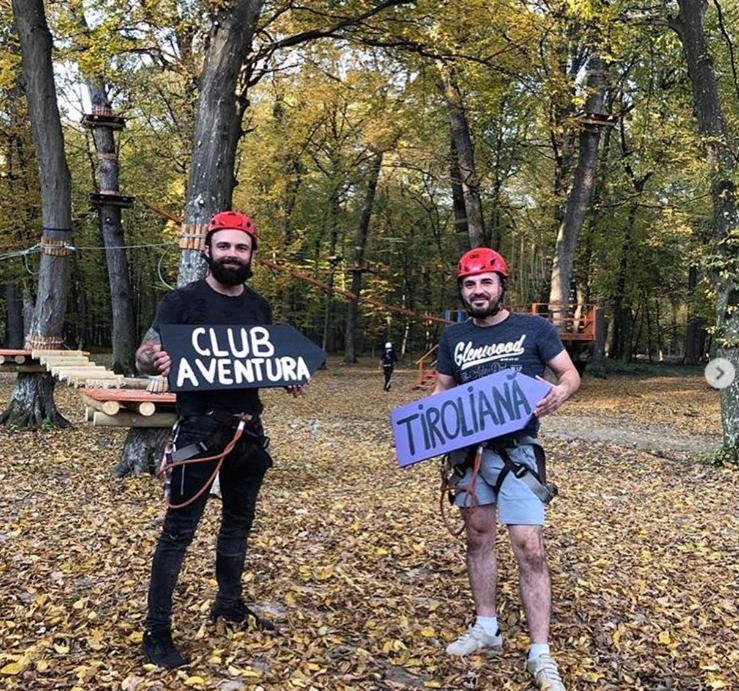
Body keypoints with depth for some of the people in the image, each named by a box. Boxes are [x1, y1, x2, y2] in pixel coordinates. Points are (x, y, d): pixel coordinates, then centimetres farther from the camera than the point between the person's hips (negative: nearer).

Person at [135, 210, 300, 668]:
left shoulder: (259, 307, 8)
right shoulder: (184, 301, -8)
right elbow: (144, 356, -10)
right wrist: (154, 361, -33)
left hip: (248, 429, 6)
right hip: (200, 429, -6)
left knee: (239, 521, 18)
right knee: (179, 530, -3)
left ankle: (230, 604, 36)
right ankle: (157, 631, 8)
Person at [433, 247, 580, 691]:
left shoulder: (534, 329, -2)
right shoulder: (453, 337, 7)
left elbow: (571, 374, 0)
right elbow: (442, 392, 14)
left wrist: (559, 394, -24)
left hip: (516, 450, -4)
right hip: (469, 450, 4)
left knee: (529, 547, -9)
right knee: (478, 537, 14)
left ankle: (541, 654, 0)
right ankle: (487, 627, 30)